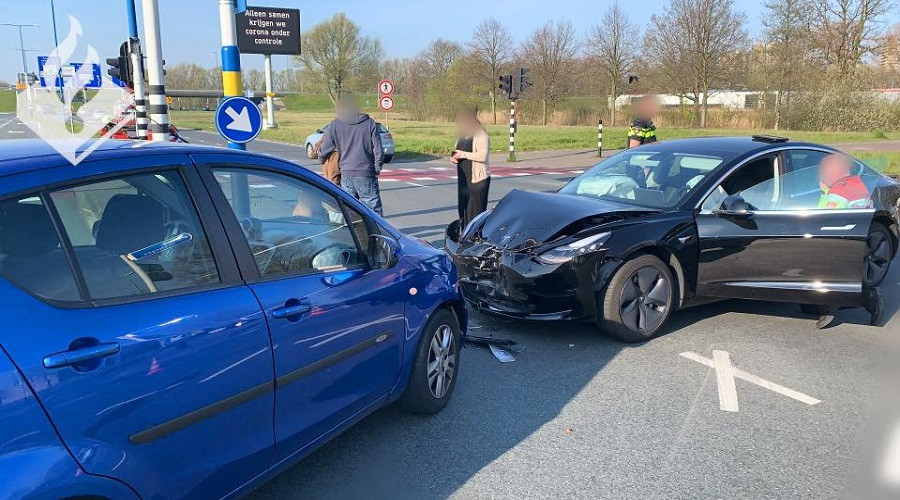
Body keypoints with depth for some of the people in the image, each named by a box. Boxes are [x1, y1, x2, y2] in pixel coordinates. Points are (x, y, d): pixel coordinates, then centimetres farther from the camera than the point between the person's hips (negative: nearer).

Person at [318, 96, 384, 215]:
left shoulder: (334, 126, 2)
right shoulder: (369, 123, 0)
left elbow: (325, 149, 7)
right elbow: (378, 150, -4)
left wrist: (321, 159, 29)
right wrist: (377, 168, 9)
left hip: (346, 174, 2)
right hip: (366, 173, -1)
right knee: (373, 208, 0)